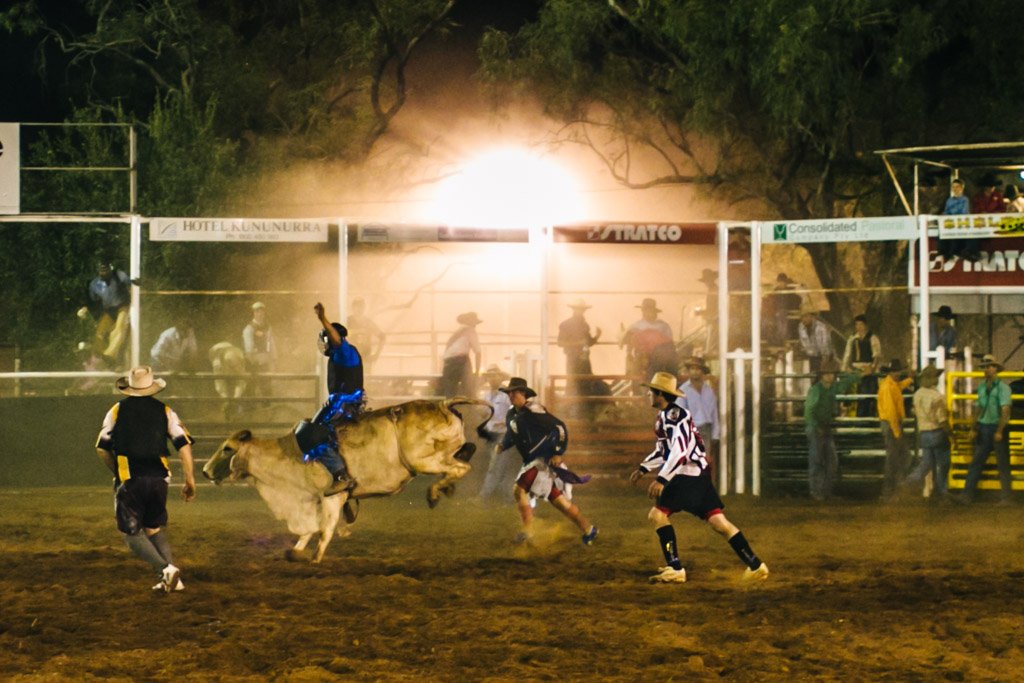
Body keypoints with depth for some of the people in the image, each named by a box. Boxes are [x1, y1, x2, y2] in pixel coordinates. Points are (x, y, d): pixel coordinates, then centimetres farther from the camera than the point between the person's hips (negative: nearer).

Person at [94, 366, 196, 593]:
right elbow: (184, 444, 0)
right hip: (157, 479, 3)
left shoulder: (118, 410, 6)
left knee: (133, 534, 4)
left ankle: (165, 569, -18)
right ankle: (174, 579, 6)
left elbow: (102, 449, 6)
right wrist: (190, 480, 4)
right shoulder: (164, 411, 8)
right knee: (155, 529, 20)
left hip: (129, 481, -3)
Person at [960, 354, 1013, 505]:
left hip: (997, 428, -6)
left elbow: (1005, 411, -15)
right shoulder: (982, 387, 11)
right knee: (976, 462, 4)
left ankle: (1007, 497, 6)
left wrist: (999, 431, -21)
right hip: (983, 428, 6)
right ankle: (967, 494, 5)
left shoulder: (1002, 387, -9)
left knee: (1003, 464, 0)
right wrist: (975, 428, 9)